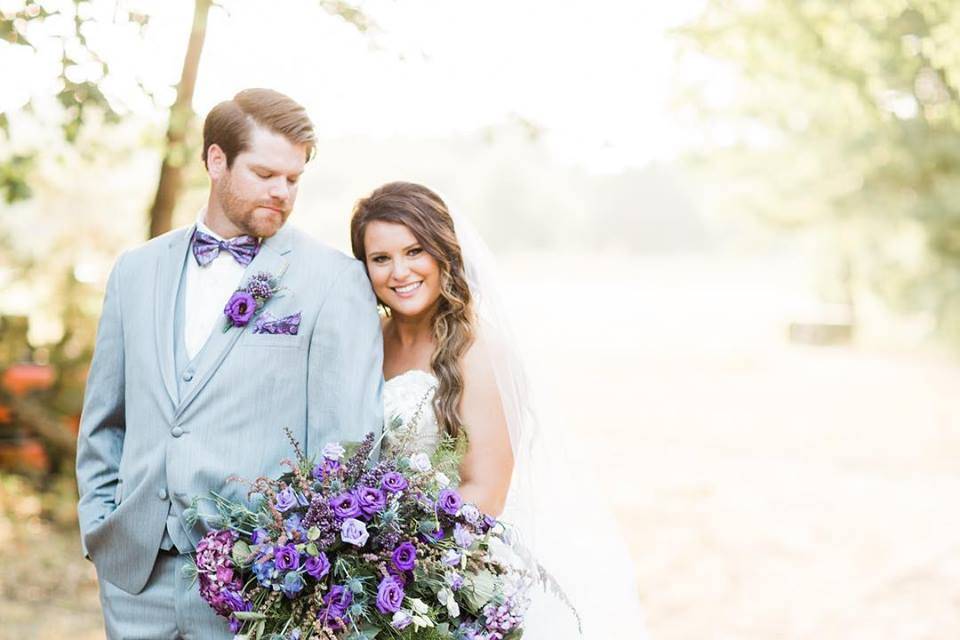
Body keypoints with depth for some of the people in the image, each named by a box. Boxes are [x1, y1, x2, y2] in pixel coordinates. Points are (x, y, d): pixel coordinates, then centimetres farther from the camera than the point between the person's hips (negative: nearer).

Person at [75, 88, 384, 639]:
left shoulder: (336, 280, -4)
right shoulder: (138, 271, 10)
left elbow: (351, 440, -7)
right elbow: (103, 424, 17)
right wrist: (98, 531, 9)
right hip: (137, 576, 4)